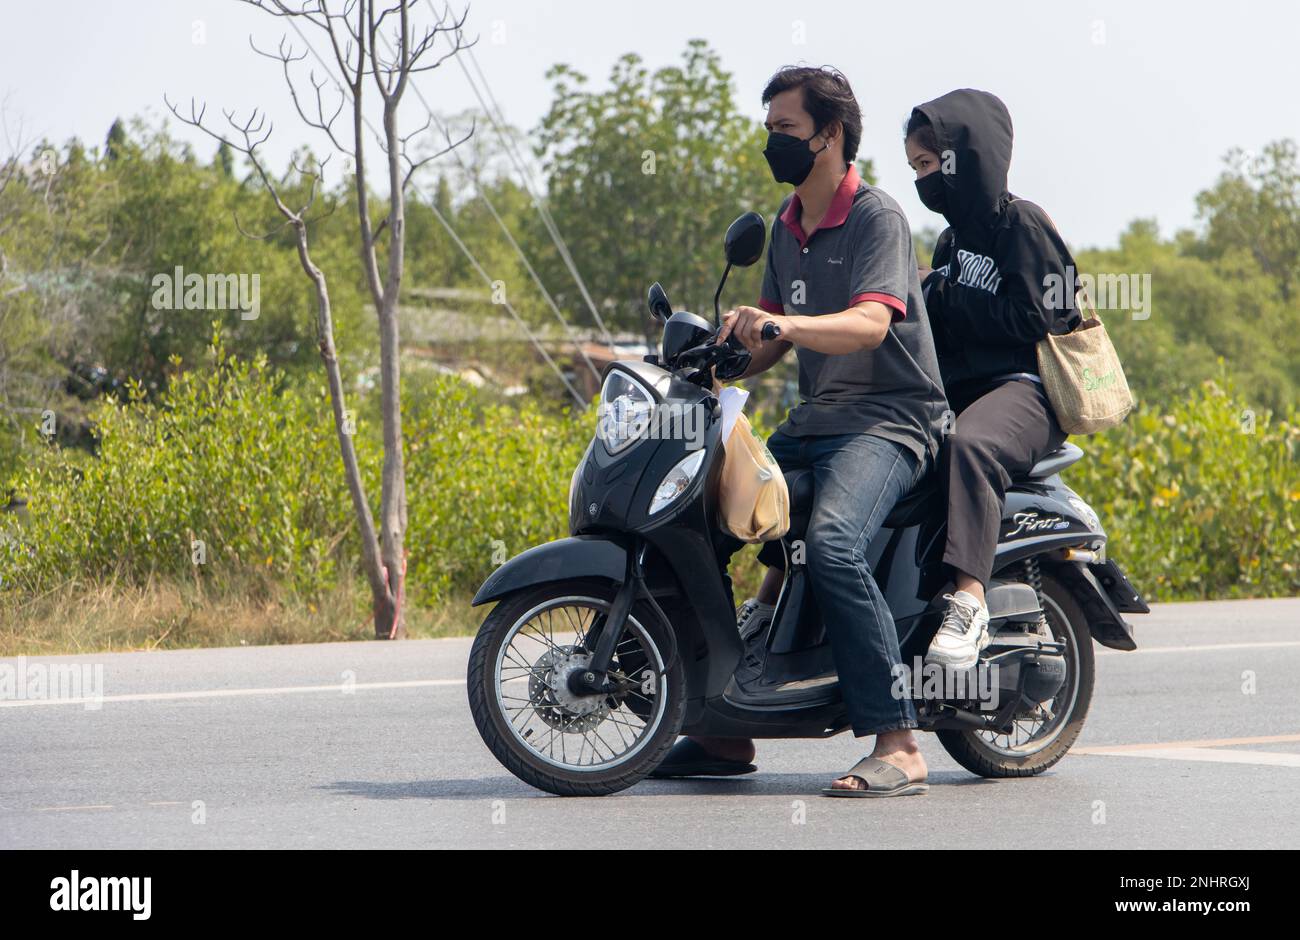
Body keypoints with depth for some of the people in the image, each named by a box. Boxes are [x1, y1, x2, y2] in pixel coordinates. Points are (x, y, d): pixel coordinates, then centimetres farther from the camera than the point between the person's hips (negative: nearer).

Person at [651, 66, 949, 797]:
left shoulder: (877, 217, -10)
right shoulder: (787, 228, 16)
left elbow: (871, 323, -26)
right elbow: (774, 342, 22)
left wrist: (781, 323, -43)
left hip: (890, 420, -9)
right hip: (814, 422, 9)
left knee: (832, 540, -34)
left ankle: (899, 745, -34)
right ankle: (726, 731, 10)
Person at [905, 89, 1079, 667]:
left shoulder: (1022, 224, -2)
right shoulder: (952, 240, 24)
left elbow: (1032, 319, -14)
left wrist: (942, 294, -10)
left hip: (1023, 387, -9)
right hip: (957, 391, 9)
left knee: (968, 446, -40)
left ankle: (968, 602, -50)